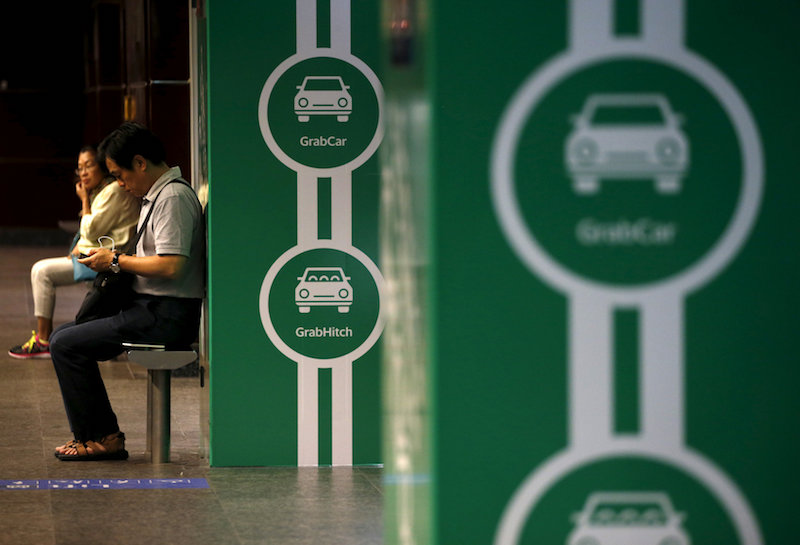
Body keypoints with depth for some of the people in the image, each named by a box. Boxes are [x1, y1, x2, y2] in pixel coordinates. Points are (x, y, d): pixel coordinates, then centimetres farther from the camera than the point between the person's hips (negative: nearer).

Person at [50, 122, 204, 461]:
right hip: (151, 309, 11)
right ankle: (102, 436, 9)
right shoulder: (156, 196, 19)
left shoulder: (173, 197, -15)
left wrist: (116, 261, -13)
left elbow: (170, 265, -24)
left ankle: (98, 438, -4)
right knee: (64, 338, 12)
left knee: (66, 346, -13)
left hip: (165, 317, -11)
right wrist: (114, 262, 11)